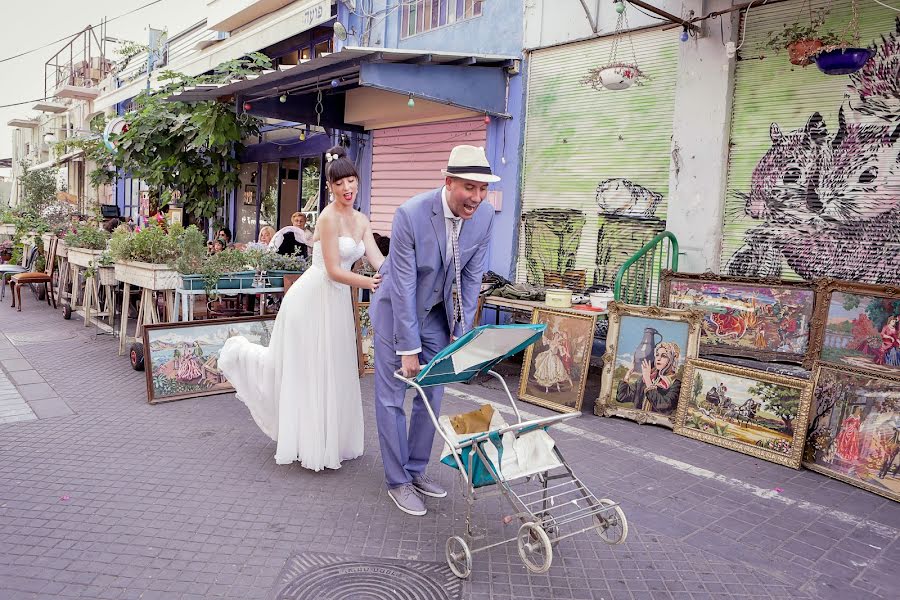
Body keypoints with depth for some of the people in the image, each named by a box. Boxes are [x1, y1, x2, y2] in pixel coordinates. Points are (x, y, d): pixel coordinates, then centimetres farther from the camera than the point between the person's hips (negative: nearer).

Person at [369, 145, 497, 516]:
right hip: (398, 308, -5)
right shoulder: (410, 214, -29)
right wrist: (408, 349, -23)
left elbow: (472, 277, -5)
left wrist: (461, 332, -6)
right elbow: (403, 285, -26)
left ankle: (416, 470, 28)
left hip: (438, 312, 5)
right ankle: (397, 481, 17)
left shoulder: (484, 215, -14)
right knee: (391, 397, 2)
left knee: (432, 396, 11)